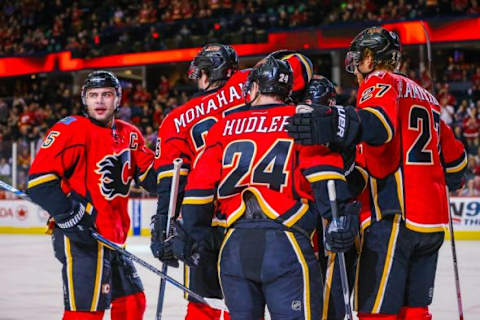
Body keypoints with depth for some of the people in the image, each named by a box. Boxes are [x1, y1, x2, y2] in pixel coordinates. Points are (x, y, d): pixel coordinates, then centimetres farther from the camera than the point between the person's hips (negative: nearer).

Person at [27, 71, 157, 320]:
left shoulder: (129, 135, 13)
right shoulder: (72, 130, -10)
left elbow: (150, 174, 12)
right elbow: (39, 179, -16)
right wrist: (69, 214, -24)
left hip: (112, 239, 8)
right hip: (80, 237, -8)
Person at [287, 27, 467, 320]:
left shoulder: (380, 83, -2)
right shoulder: (425, 96, 23)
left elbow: (380, 122, -26)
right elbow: (453, 156, 28)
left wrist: (337, 124, -43)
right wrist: (451, 180, 49)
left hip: (394, 217, -8)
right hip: (433, 221, 8)